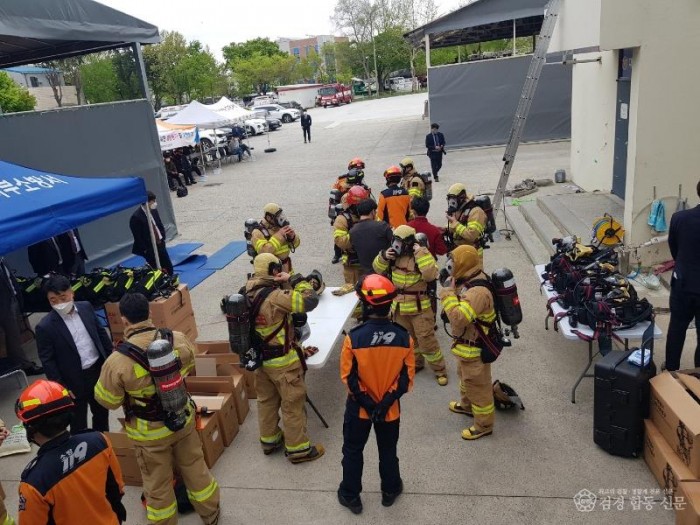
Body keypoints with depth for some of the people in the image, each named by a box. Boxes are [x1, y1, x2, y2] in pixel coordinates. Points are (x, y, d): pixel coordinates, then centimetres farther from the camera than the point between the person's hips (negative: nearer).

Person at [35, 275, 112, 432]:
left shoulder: (86, 307, -4)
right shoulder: (45, 326, -17)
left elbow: (101, 333, 7)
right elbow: (48, 361, -13)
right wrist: (62, 388, -14)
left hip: (100, 369, 5)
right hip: (75, 381, -5)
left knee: (102, 412, 24)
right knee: (78, 424, 12)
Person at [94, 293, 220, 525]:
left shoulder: (117, 361, -27)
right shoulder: (178, 339, -17)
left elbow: (107, 401, -10)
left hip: (149, 432, -3)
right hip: (183, 419, 4)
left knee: (158, 484, 19)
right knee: (194, 468, 25)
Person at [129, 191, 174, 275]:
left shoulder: (154, 211, 3)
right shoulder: (136, 217, -19)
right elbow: (138, 237, -17)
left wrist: (162, 239, 6)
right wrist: (146, 250, -14)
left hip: (160, 245, 7)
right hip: (149, 248, -7)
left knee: (169, 268, 12)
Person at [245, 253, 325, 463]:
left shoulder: (247, 294, -4)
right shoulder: (274, 297, -28)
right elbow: (310, 300, -28)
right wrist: (293, 279, -19)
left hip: (259, 357, 8)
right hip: (282, 361, -8)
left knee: (266, 400, 23)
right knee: (293, 404, 8)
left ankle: (269, 440, 40)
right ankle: (297, 449, 21)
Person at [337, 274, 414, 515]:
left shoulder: (354, 337, -24)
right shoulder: (404, 337, -17)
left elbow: (349, 377, -15)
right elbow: (407, 377, -11)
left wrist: (368, 403, -6)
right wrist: (386, 402, -5)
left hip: (359, 407, -2)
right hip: (391, 408, 2)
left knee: (353, 451, 21)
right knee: (388, 450, 25)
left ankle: (350, 495, 37)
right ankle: (390, 490, 45)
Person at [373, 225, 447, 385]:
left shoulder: (421, 255, -17)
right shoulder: (394, 254, 1)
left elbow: (430, 275, -32)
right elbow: (379, 269, 7)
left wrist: (421, 254, -31)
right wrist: (383, 256, -12)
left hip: (420, 307, -7)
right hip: (399, 306, 7)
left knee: (426, 340, -1)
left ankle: (440, 370, 16)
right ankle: (416, 363, 42)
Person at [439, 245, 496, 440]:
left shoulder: (478, 291, -33)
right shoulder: (469, 281, -1)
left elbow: (459, 318, -39)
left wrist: (447, 293, -30)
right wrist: (452, 290, -1)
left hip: (474, 347, -10)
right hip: (466, 343, 10)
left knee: (477, 385, 7)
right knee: (466, 377, 30)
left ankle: (484, 425, 24)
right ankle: (467, 405, 53)